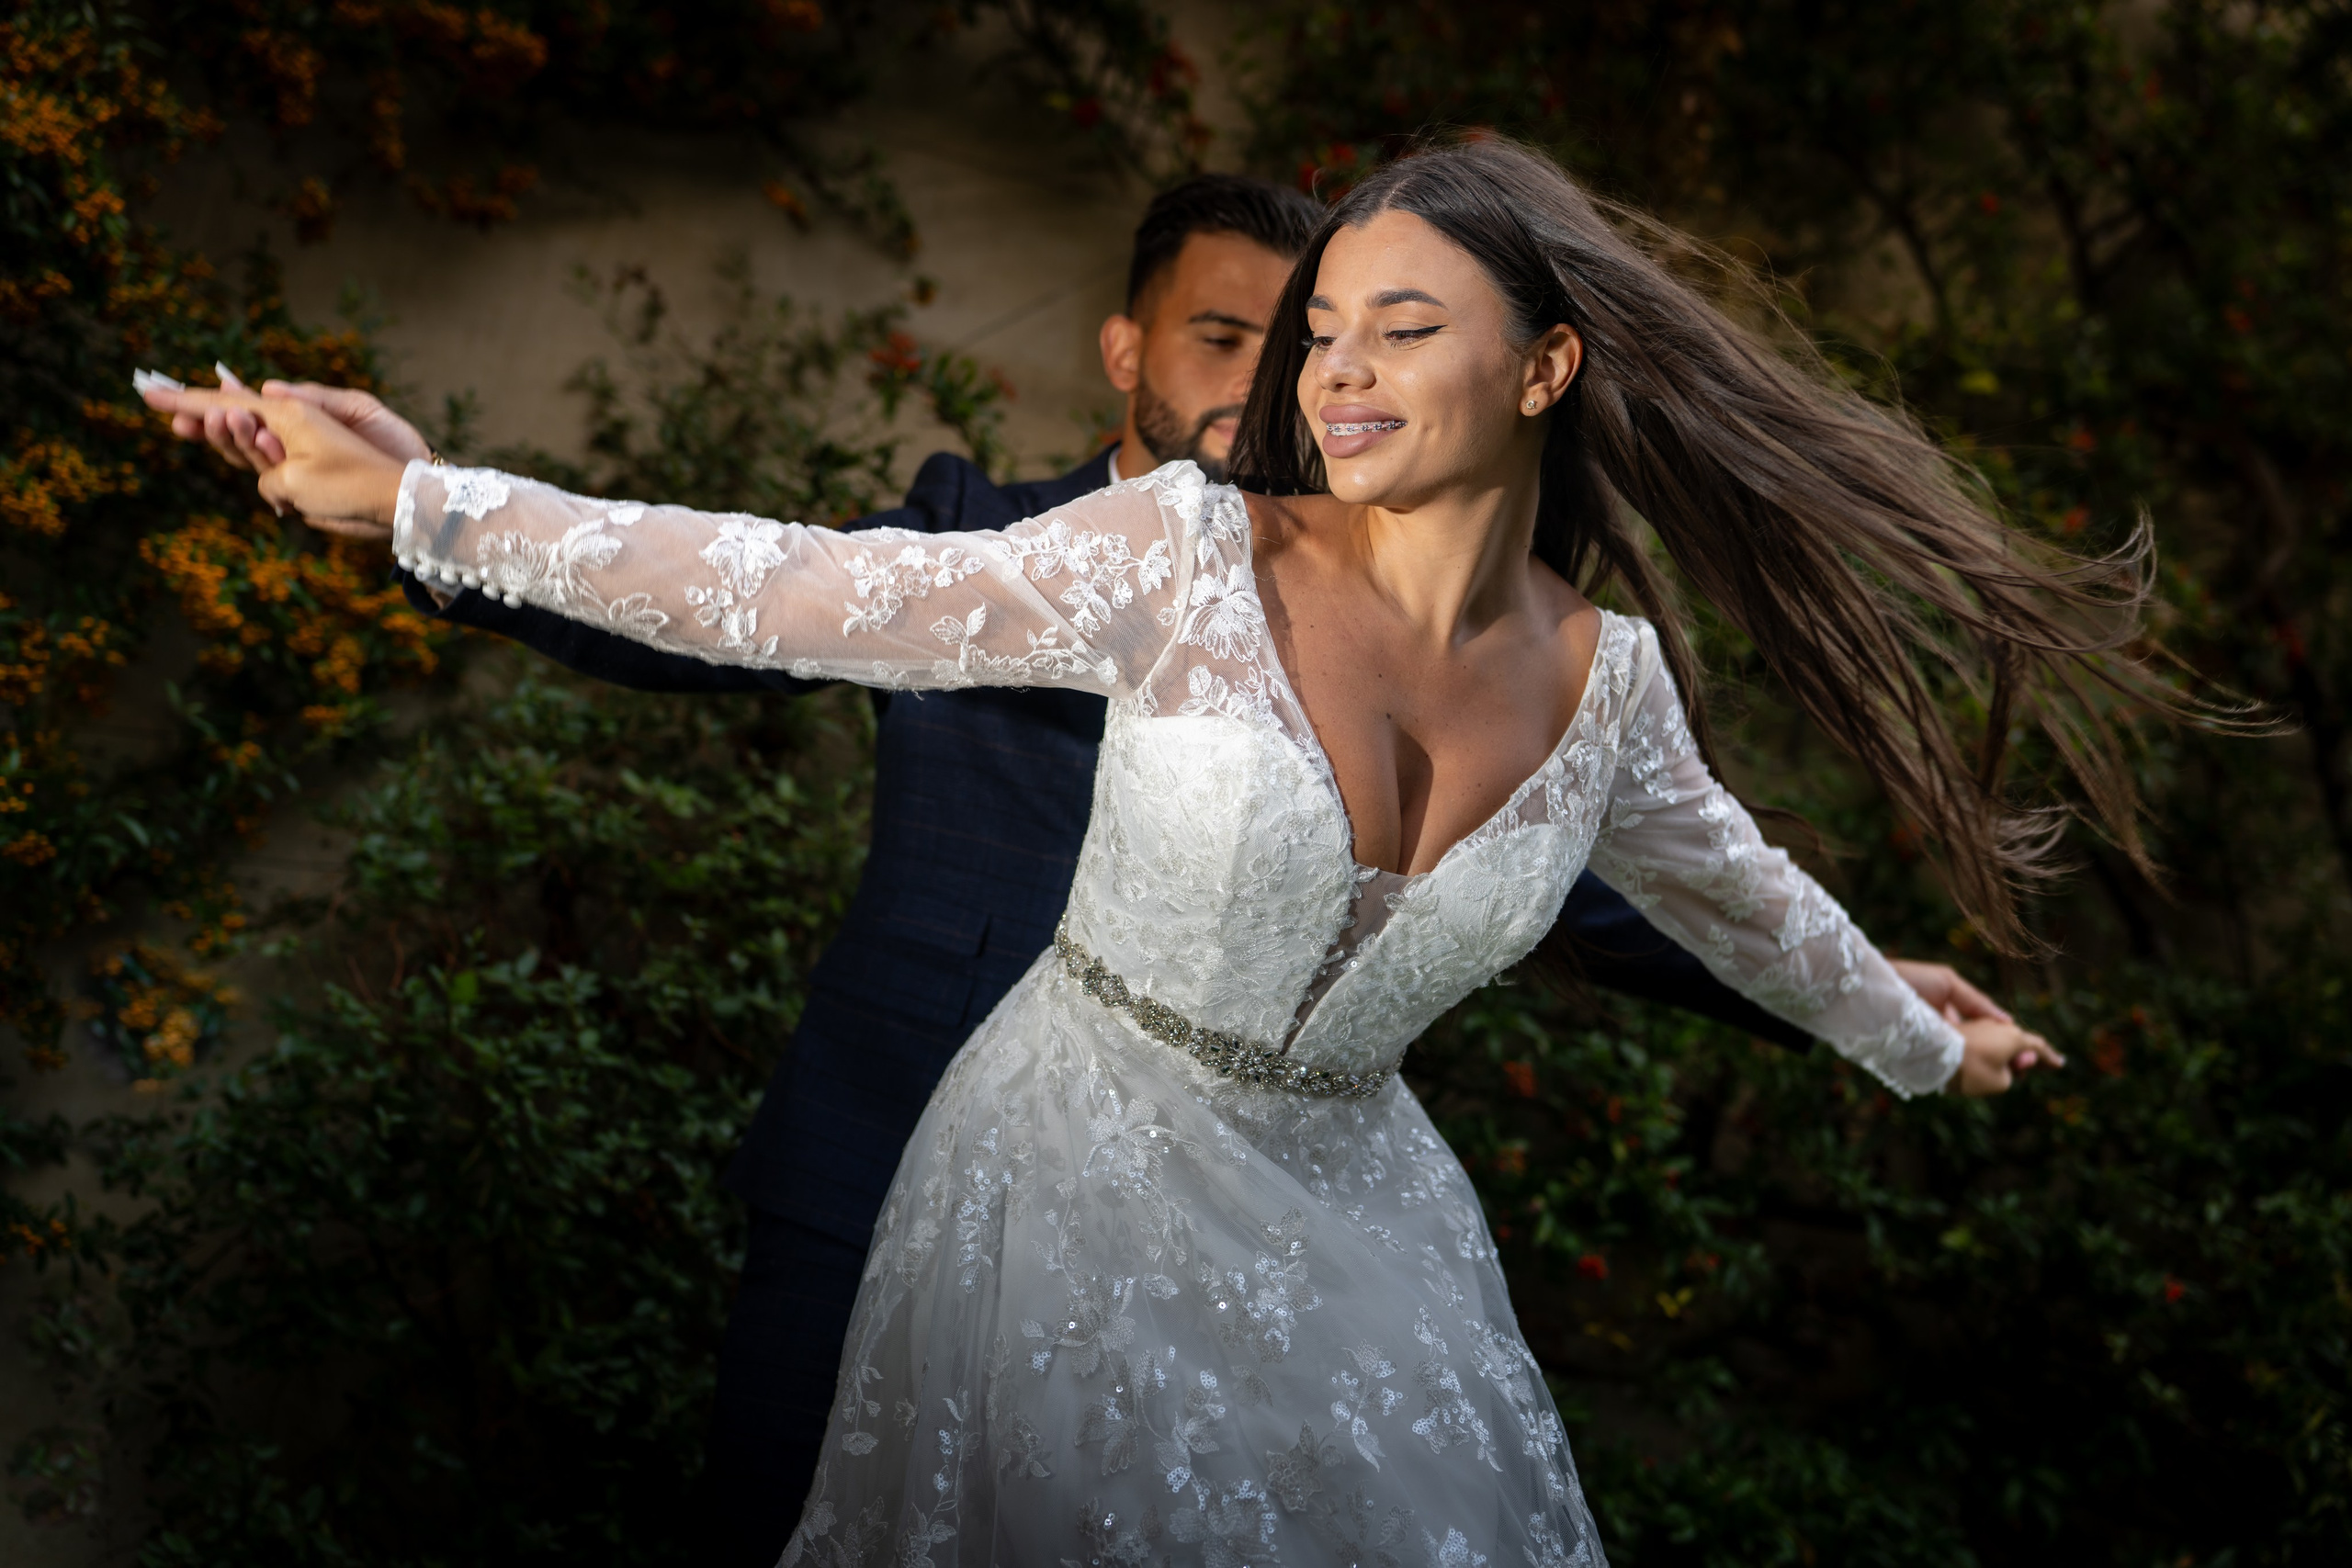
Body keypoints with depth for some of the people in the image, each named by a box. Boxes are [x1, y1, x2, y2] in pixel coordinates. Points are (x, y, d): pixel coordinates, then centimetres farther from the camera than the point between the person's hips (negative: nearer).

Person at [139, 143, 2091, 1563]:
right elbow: (815, 591, -18)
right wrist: (417, 500, -23)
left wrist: (1923, 1041, 32)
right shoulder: (1190, 556, -15)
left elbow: (1735, 890, 17)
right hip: (1078, 1172, -3)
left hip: (1339, 1207, 3)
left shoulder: (1607, 683, -3)